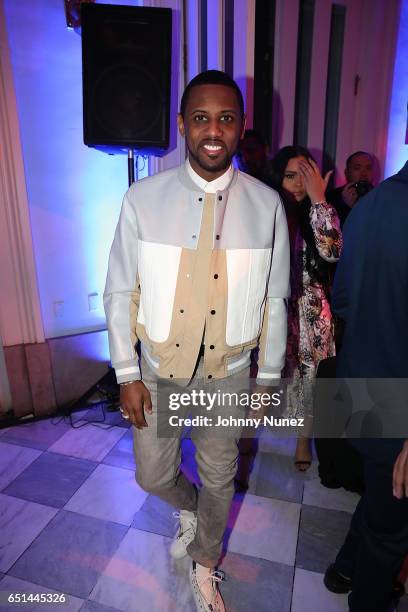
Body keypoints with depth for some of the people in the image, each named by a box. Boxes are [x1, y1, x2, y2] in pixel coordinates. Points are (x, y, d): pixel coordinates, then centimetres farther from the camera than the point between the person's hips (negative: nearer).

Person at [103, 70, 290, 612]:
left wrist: (268, 377, 2)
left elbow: (274, 299, -2)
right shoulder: (143, 199, -10)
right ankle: (190, 508, 56)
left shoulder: (266, 205, -9)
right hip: (160, 368, 0)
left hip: (228, 370, 1)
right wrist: (127, 374, -4)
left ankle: (205, 565, 53)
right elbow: (120, 292, -5)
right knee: (154, 475, 16)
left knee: (219, 478, 19)